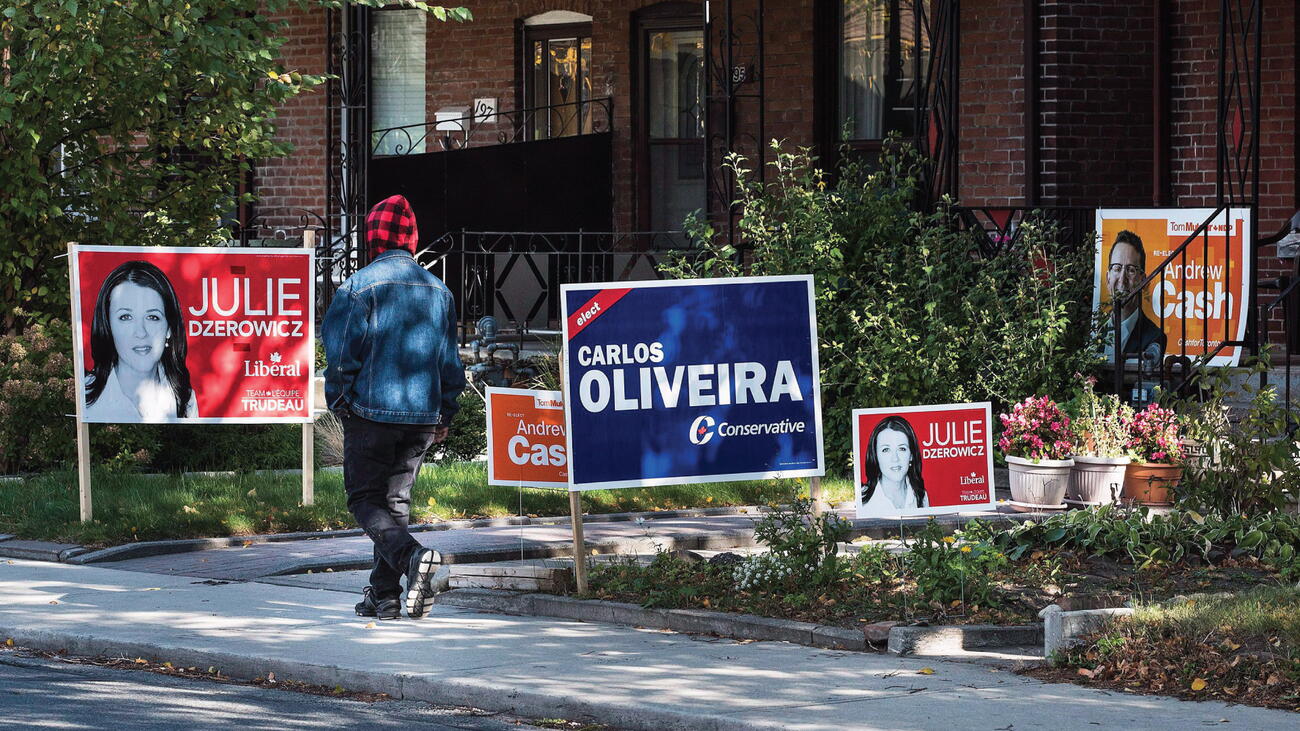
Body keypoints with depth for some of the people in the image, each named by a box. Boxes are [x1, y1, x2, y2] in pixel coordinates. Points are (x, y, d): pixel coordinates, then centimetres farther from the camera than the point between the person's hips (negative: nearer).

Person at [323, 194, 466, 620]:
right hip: (423, 417, 5)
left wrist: (338, 401, 3)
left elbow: (341, 351, -11)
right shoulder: (439, 291, 10)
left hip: (372, 410, -5)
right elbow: (451, 361, 14)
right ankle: (384, 595, 10)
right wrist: (444, 416, 21)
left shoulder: (361, 285, -8)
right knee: (396, 498, 13)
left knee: (365, 497, 1)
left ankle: (411, 555, -25)